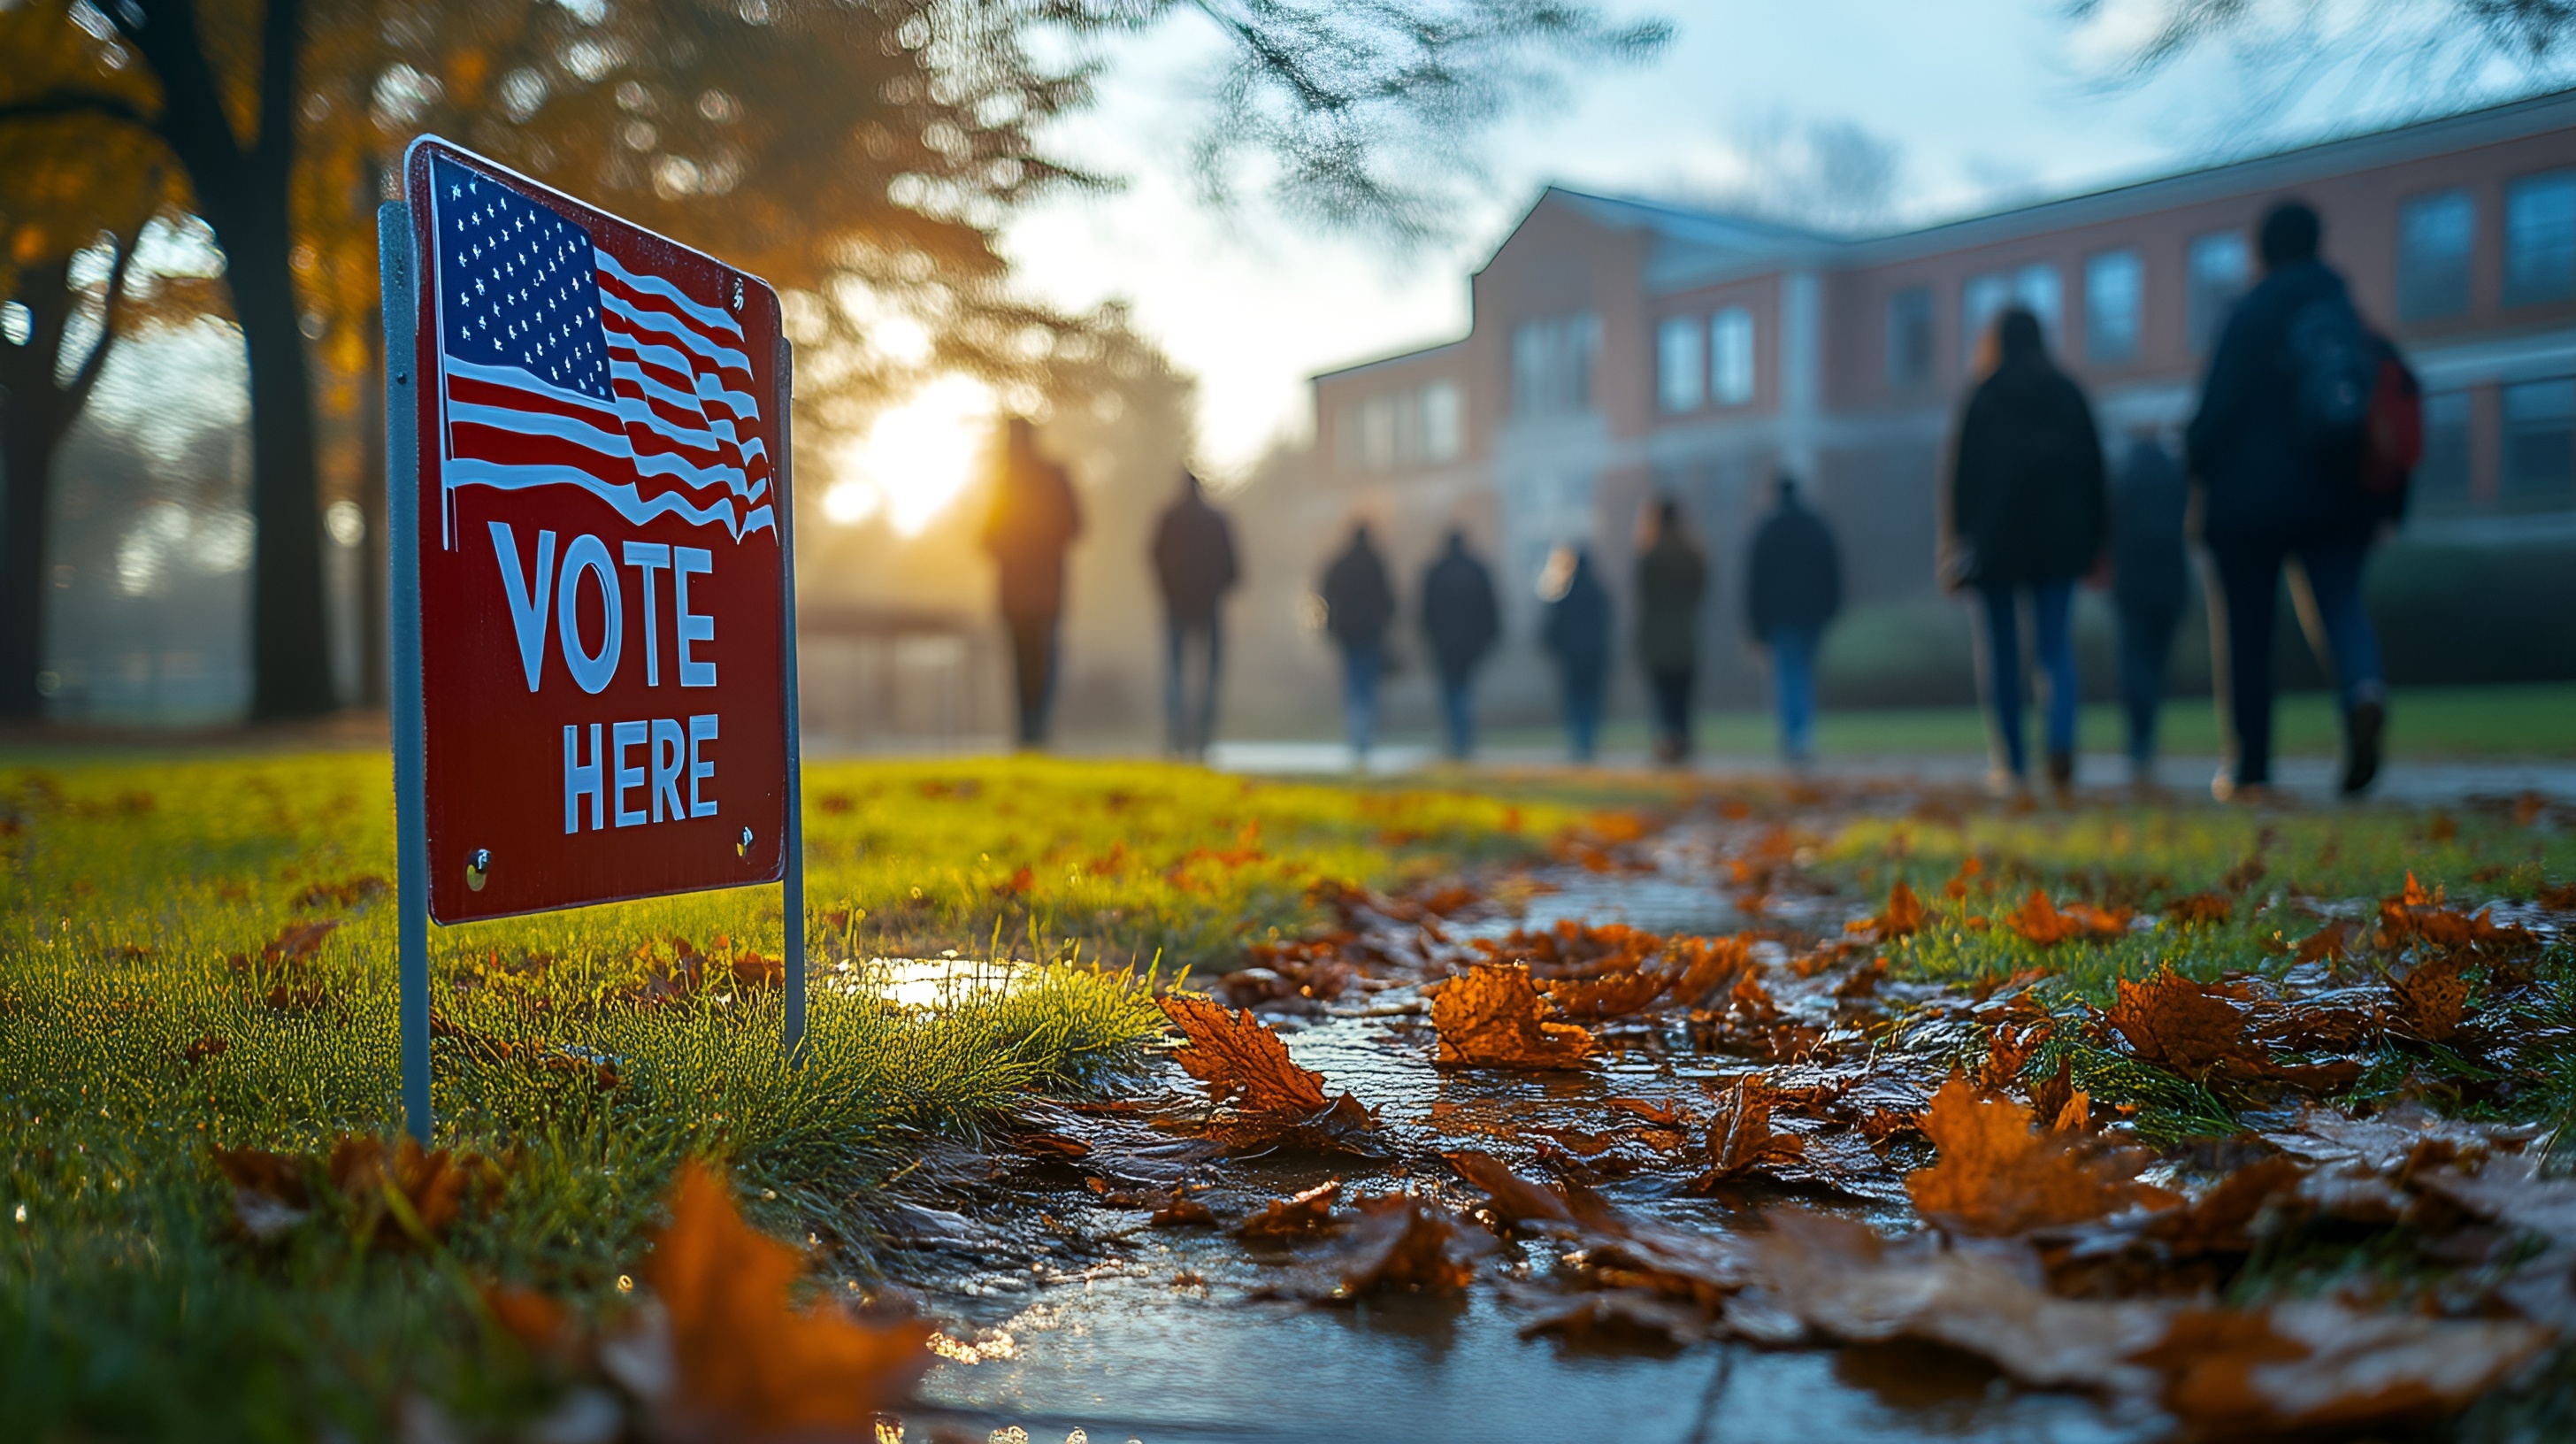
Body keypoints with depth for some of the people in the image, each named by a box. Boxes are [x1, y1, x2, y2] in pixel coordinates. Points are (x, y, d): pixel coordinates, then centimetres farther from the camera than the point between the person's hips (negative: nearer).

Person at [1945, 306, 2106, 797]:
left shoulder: (1983, 396, -3)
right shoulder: (2069, 392, 6)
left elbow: (1965, 470, -5)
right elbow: (2093, 467, 7)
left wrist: (1960, 537, -1)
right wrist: (2093, 541, 12)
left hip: (1996, 536, -2)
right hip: (2059, 538, 2)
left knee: (2002, 650, 6)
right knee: (2056, 646, 3)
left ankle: (2014, 762, 6)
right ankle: (2061, 742, -22)